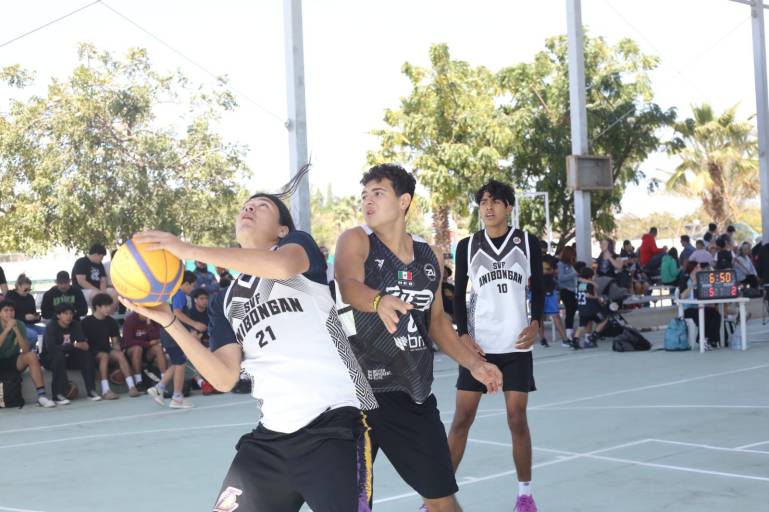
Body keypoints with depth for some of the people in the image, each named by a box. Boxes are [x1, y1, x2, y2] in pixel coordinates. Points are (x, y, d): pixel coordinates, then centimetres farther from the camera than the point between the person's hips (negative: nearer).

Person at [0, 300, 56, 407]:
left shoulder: (19, 325, -7)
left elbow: (25, 351, -17)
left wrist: (16, 330, -26)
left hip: (14, 360, 2)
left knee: (32, 356, -26)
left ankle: (41, 396, -28)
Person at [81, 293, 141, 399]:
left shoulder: (111, 322, 10)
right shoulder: (86, 322, -3)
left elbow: (115, 341, 13)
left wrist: (117, 350, -5)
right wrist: (88, 354, -19)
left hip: (107, 350, 4)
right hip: (92, 353, -4)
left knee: (120, 354, -27)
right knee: (104, 356, -35)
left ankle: (131, 387, -34)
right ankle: (105, 390, -43)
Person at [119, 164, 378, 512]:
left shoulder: (298, 243, 6)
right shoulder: (224, 301, 19)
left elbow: (283, 265, -21)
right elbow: (225, 378, 5)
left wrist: (189, 250, -20)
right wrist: (168, 320, -4)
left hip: (334, 422, -6)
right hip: (273, 434, 6)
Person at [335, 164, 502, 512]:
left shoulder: (430, 256, 8)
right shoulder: (356, 241, -6)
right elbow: (348, 286, -27)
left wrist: (473, 363, 8)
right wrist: (379, 301, -49)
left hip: (414, 393, 4)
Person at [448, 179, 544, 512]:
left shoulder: (527, 242, 2)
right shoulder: (467, 246, 4)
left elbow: (539, 288, 7)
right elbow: (458, 294, 8)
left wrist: (536, 323, -10)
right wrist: (464, 335, -4)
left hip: (516, 345, -1)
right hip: (478, 344, 1)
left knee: (517, 419, 1)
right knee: (461, 419, 1)